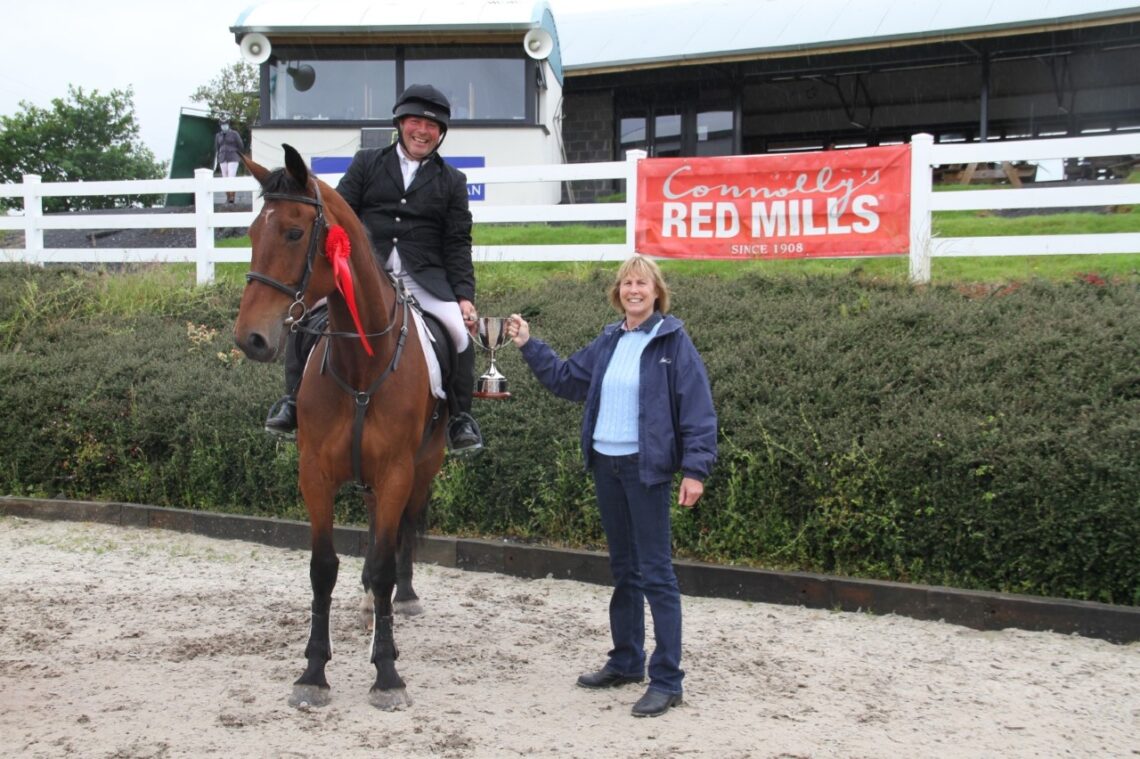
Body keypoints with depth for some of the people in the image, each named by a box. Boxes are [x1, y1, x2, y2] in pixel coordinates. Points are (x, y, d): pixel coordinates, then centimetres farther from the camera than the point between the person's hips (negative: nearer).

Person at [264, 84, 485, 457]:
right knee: (307, 315, -20)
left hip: (424, 275, 0)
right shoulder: (367, 163, 15)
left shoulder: (452, 181, 15)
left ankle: (460, 419, -3)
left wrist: (464, 296, -3)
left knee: (460, 331, -23)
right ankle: (293, 402, -2)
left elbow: (458, 244, 10)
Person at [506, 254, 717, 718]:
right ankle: (626, 661, 29)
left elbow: (697, 410, -12)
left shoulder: (673, 342, -8)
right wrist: (528, 347, 16)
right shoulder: (609, 342, 10)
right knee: (623, 569, 16)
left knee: (655, 573, -5)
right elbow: (565, 379, 22)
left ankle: (667, 680, 1)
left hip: (646, 468, -7)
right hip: (605, 465, 7)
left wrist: (695, 469, -19)